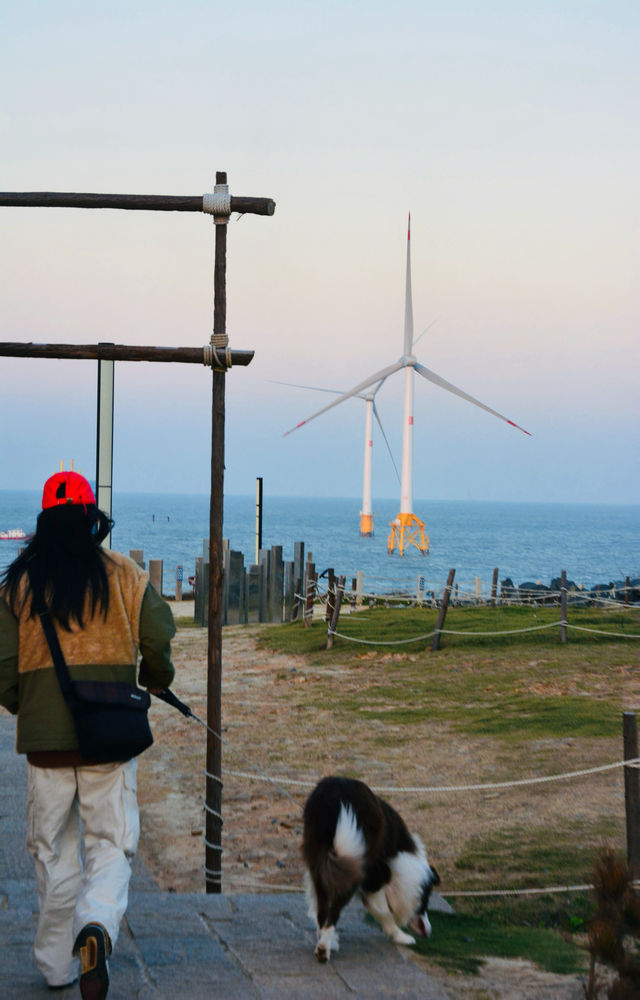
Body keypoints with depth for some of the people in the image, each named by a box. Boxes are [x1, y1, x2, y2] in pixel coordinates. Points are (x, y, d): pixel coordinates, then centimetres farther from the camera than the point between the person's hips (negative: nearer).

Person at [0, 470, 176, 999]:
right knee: (112, 842, 5)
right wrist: (156, 679, 19)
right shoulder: (124, 574, 0)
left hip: (43, 735, 1)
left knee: (54, 849, 12)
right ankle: (97, 926, -23)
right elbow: (159, 638, -3)